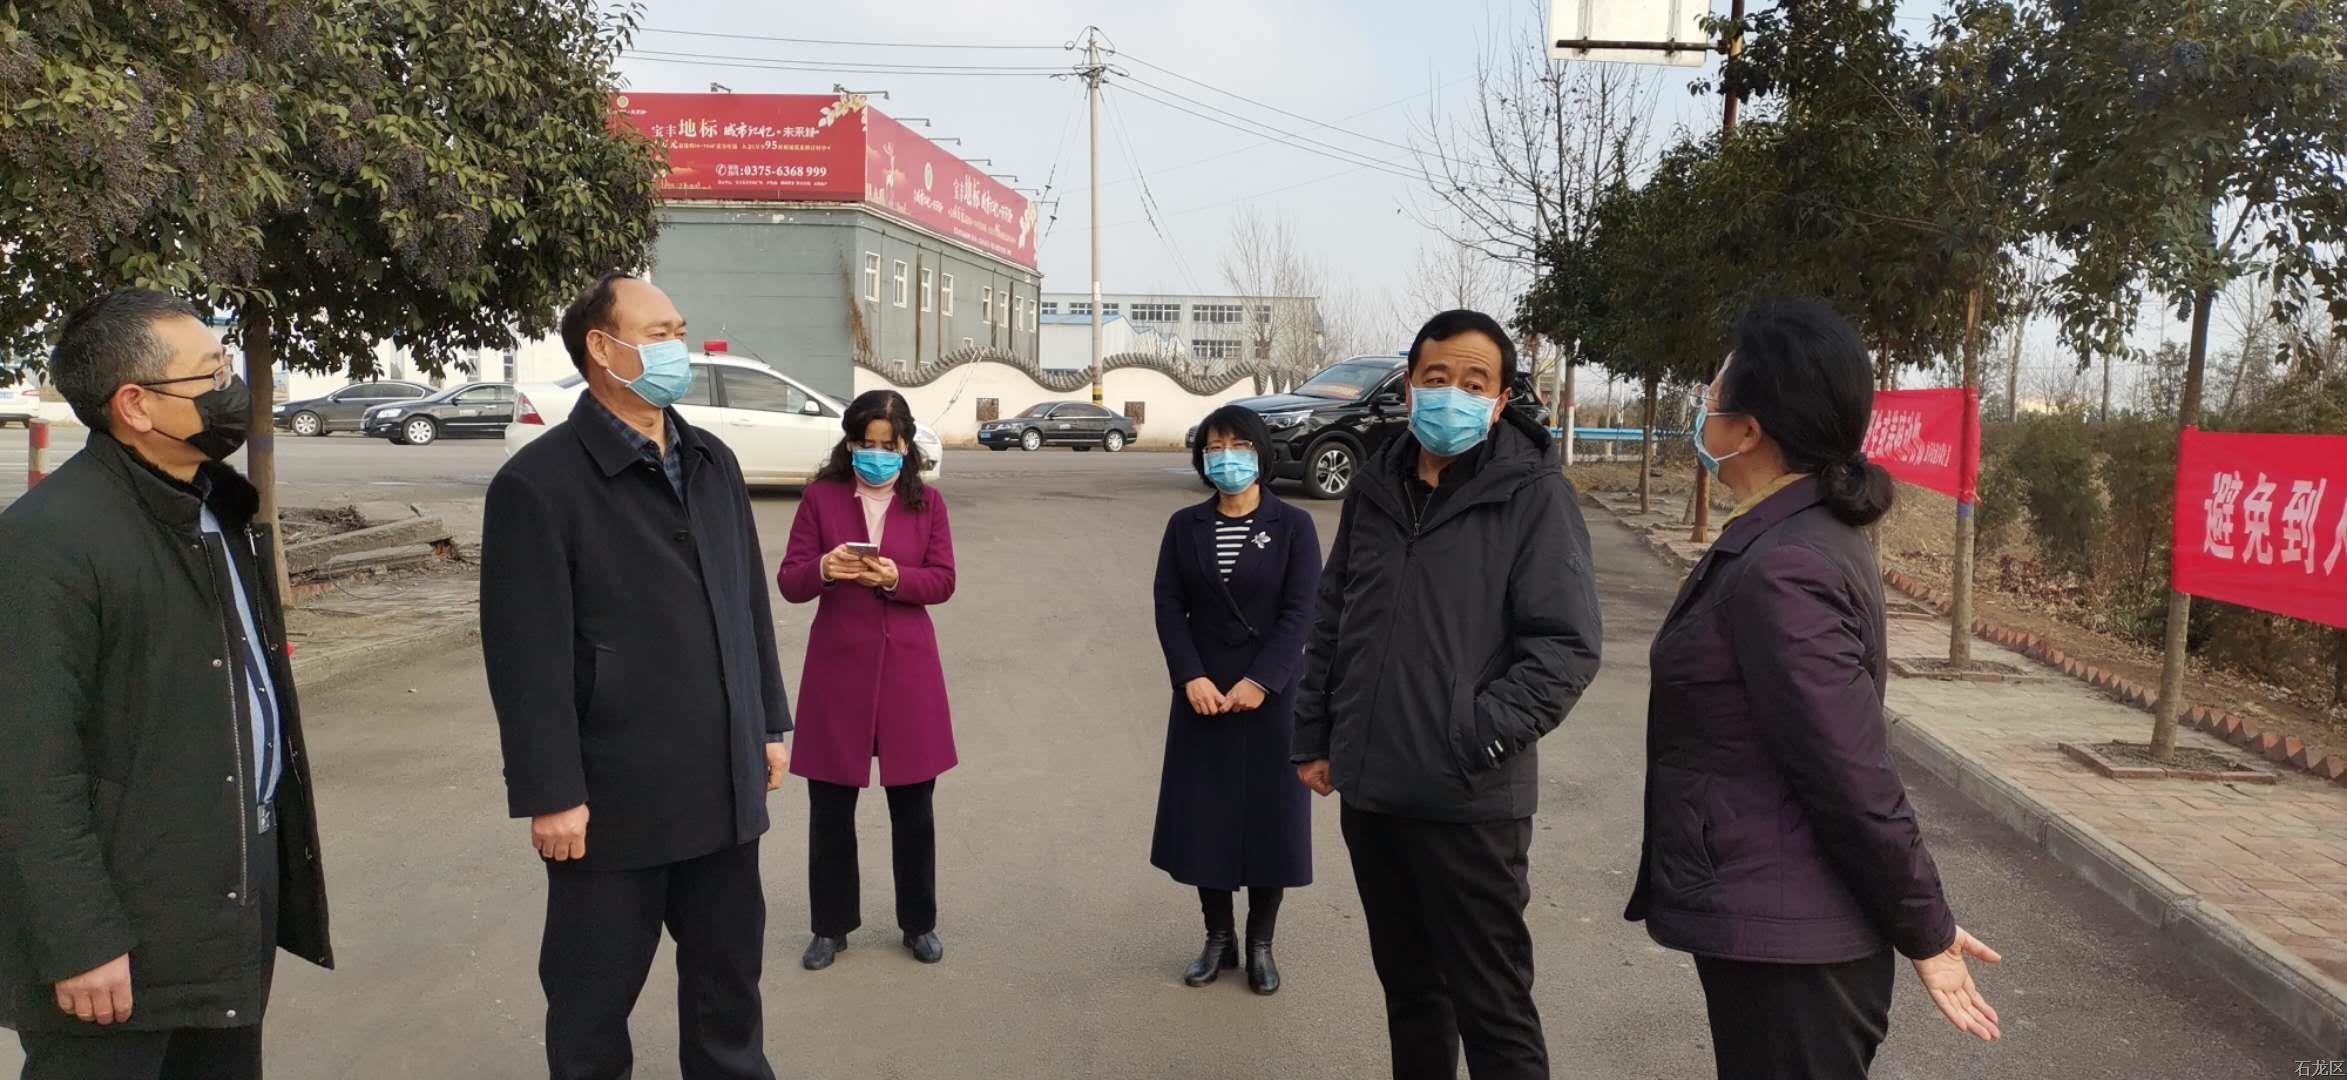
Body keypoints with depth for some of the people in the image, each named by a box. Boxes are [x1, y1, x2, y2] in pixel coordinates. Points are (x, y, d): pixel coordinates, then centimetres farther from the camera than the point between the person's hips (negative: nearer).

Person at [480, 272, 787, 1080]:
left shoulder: (714, 463, 9)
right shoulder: (540, 483, -12)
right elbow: (529, 653, -15)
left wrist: (769, 725, 15)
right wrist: (550, 794, -15)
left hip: (723, 788, 6)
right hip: (615, 799, -6)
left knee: (729, 978, 18)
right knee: (593, 999, 12)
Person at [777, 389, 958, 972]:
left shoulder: (927, 502, 3)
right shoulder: (820, 497, 0)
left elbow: (942, 581, -2)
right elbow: (788, 582, -3)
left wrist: (895, 577, -20)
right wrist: (823, 569, -24)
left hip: (908, 667, 0)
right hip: (836, 666, 0)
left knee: (913, 802, 8)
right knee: (830, 804, 7)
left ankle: (919, 922, 24)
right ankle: (831, 925, 23)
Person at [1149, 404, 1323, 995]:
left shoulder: (1293, 525, -2)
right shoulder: (1185, 526, 6)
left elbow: (1300, 612, -9)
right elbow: (1168, 606, 0)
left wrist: (1260, 681, -18)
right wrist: (1191, 677, -13)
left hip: (1271, 694, -2)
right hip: (1201, 692, 2)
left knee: (1269, 814, 3)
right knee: (1202, 814, 5)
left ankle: (1260, 943, 18)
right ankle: (1218, 937, 20)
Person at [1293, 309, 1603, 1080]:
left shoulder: (1533, 494, -8)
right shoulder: (1377, 487, 8)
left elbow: (1567, 645, -13)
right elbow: (1332, 622, 16)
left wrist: (1481, 735, -20)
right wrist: (1313, 736, 14)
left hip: (1470, 802, -5)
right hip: (1370, 790, 6)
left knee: (1492, 1008, 2)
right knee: (1407, 987, 21)